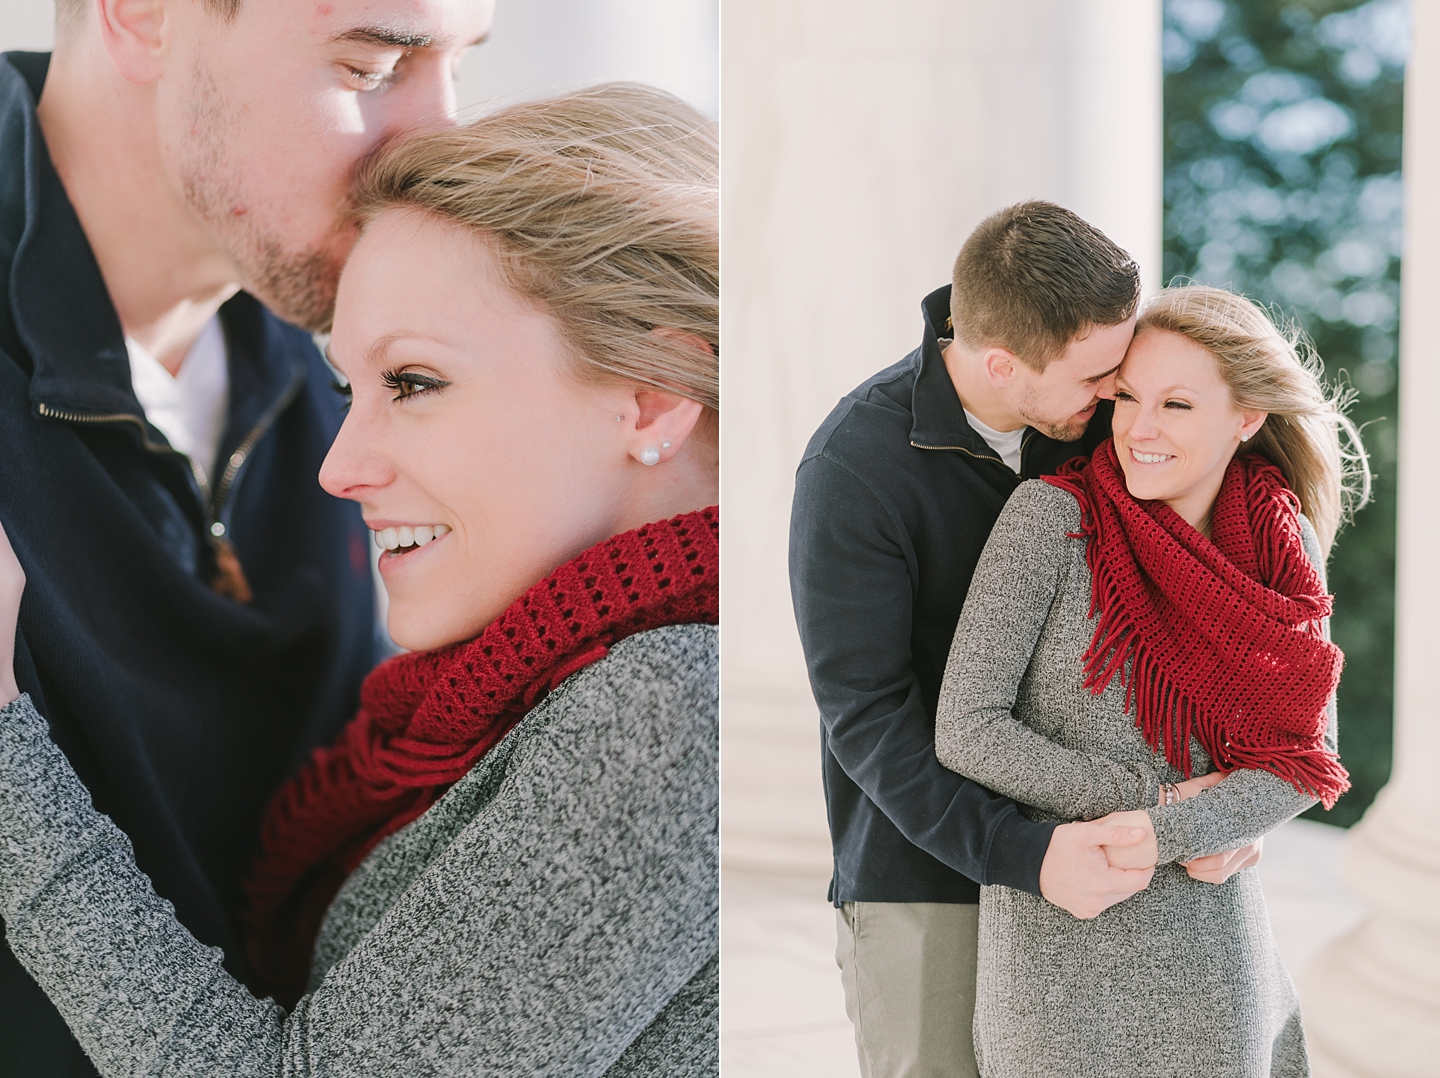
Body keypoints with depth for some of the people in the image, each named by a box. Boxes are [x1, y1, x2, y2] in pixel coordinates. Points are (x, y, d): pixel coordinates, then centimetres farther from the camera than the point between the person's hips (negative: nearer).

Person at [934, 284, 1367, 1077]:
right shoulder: (1051, 517, -13)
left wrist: (1163, 833, -18)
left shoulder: (1287, 547, -2)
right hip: (1059, 938, -3)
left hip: (1213, 939, 3)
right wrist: (1154, 792, -12)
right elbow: (966, 730, -14)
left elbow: (1309, 758, -3)